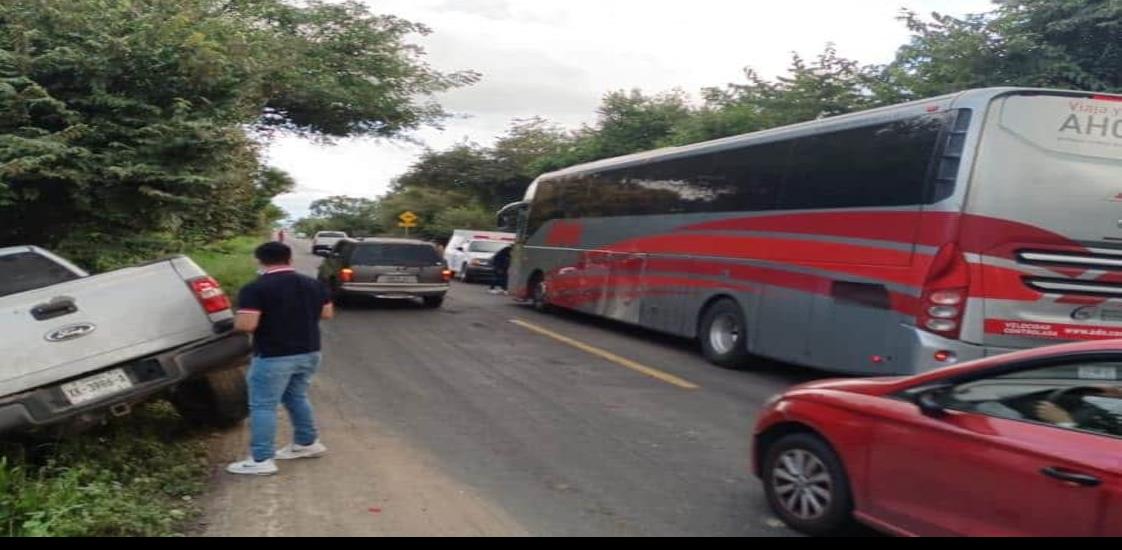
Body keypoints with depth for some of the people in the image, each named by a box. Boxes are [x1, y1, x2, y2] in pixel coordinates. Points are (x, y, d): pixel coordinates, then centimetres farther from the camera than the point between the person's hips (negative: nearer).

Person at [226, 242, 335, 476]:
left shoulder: (255, 289, -15)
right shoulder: (314, 285, 4)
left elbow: (245, 325, -21)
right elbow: (328, 313, 14)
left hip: (273, 357, -7)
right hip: (309, 353, 7)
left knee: (263, 406, 2)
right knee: (296, 397, 24)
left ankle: (261, 460, 3)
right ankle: (308, 443, 32)